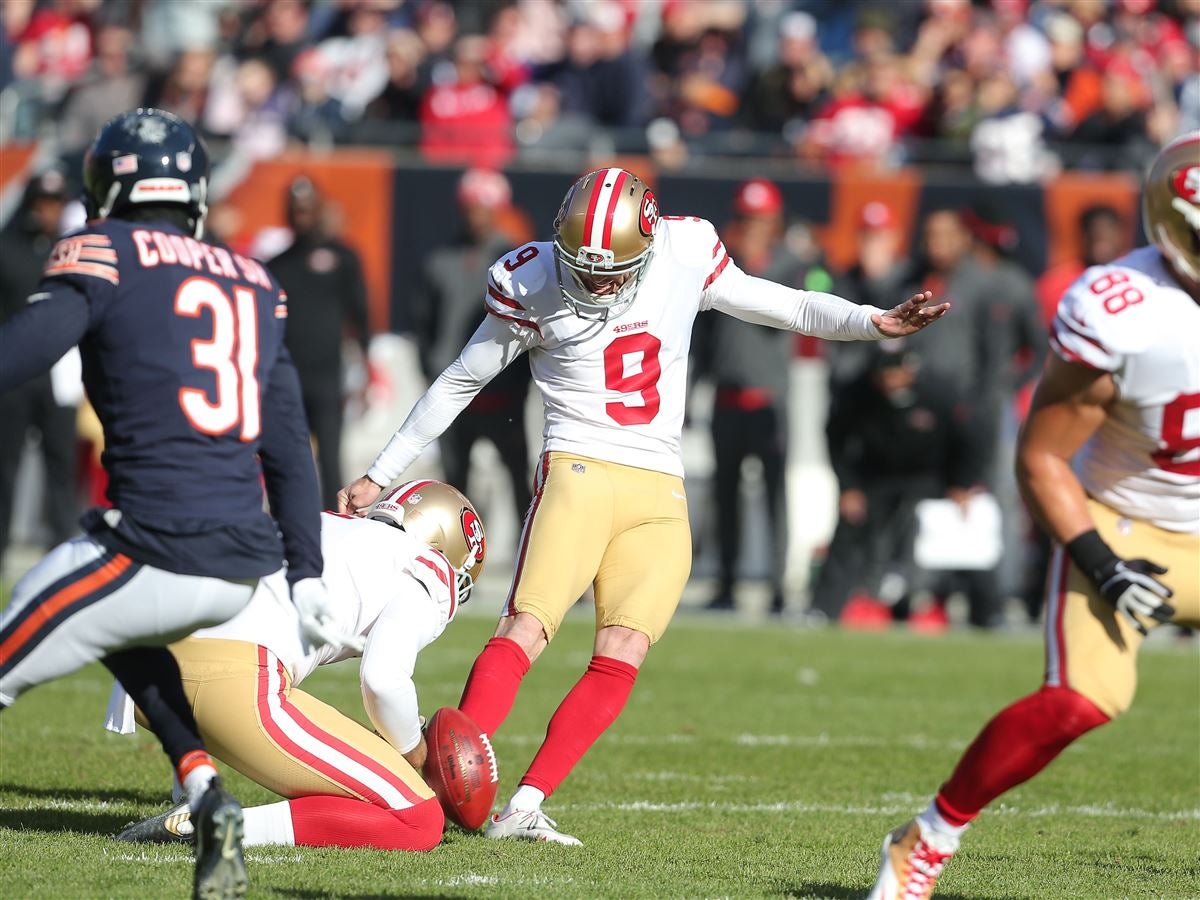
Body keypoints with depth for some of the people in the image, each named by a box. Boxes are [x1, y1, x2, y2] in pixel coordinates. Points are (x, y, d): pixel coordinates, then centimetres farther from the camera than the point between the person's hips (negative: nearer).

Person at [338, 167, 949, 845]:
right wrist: (379, 476, 10)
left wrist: (874, 323, 3)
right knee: (526, 631, -20)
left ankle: (525, 809, -11)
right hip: (580, 476, -3)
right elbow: (460, 383, 8)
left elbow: (780, 306, 15)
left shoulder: (685, 253, 2)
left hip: (660, 497, 3)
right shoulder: (532, 285, -3)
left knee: (621, 659, -11)